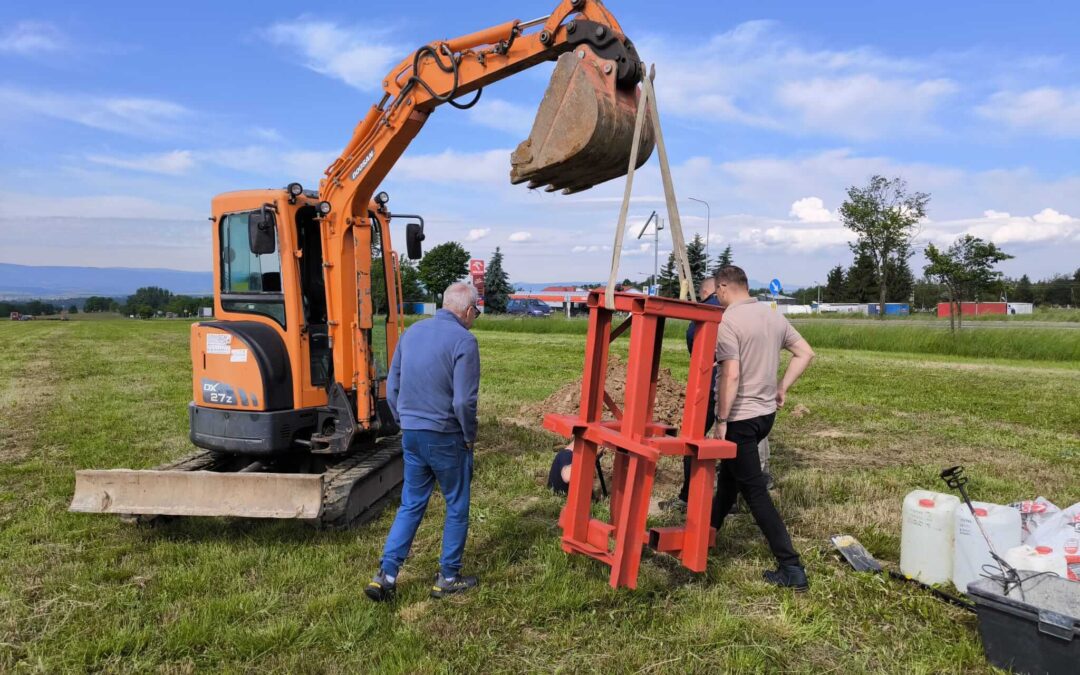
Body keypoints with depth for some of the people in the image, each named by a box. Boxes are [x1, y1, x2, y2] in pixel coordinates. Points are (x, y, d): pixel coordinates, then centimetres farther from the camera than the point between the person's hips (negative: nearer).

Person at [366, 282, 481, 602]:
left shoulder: (411, 332, 6)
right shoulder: (463, 340, -15)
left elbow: (391, 388, 10)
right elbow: (464, 401, -19)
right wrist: (470, 436, -4)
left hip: (411, 435, 6)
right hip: (446, 437, -6)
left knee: (411, 505, 16)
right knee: (457, 506, 11)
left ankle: (386, 575, 14)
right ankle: (448, 578, 21)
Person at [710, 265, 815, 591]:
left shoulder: (728, 322, -18)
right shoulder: (773, 316, 7)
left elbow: (731, 375, -26)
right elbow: (805, 353, 11)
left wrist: (721, 420, -18)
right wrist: (782, 388, 14)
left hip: (740, 418, -9)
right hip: (766, 413, 9)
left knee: (754, 490, -2)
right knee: (729, 473, 25)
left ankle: (791, 567, -1)